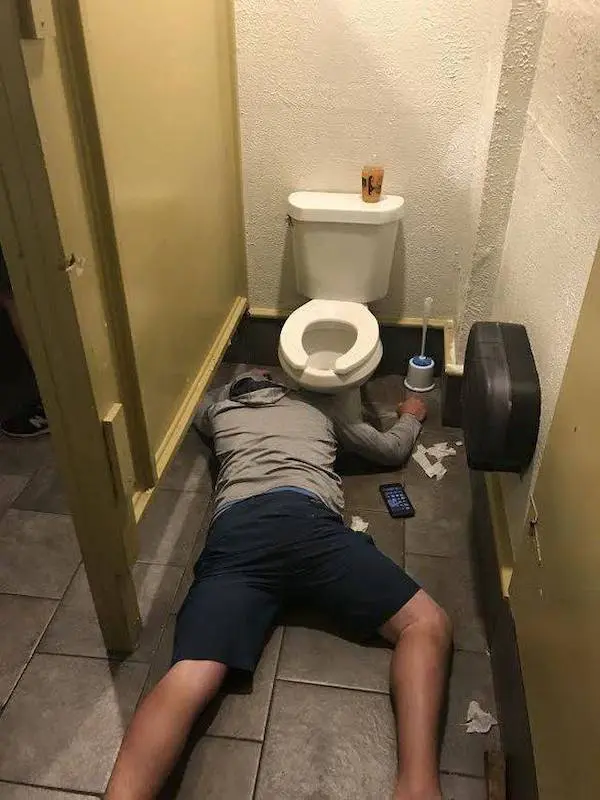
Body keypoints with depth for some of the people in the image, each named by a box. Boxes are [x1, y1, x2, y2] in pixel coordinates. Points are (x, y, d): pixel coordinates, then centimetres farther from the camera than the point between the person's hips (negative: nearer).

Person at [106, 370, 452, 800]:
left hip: (235, 531, 2)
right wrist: (412, 416, 62)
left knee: (188, 682, -15)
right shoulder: (325, 402, 31)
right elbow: (392, 450, 41)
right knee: (427, 625, 0)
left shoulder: (222, 401, 36)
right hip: (306, 520, -2)